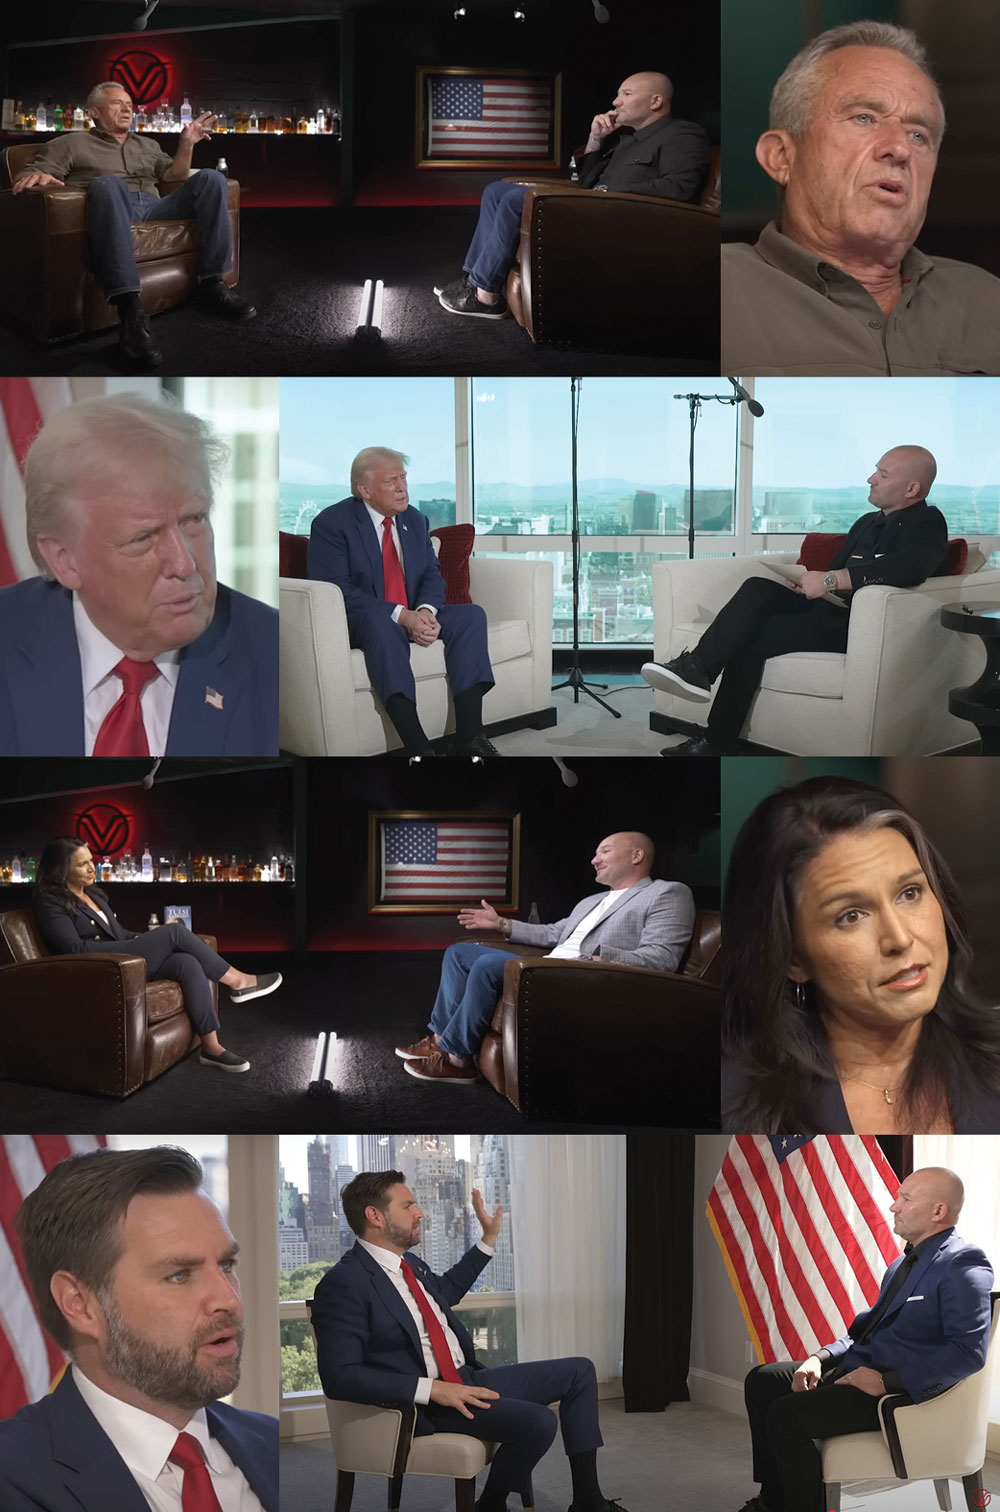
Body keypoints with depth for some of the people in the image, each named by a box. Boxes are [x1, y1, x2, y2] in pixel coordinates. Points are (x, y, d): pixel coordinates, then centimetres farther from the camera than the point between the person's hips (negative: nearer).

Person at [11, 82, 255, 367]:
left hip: (154, 208, 4)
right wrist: (35, 177, -17)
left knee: (210, 178, -16)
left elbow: (173, 178, 23)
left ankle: (211, 283, -23)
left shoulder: (148, 145, 35)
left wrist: (186, 144, 5)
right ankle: (130, 315, -55)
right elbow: (27, 177, 9)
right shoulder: (70, 144, 20)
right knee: (109, 184, -41)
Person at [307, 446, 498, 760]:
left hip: (414, 617, 6)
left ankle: (468, 737, -29)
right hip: (357, 624, -6)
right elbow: (338, 589, -20)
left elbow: (432, 575, 7)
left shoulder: (416, 521, 11)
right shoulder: (331, 523, -10)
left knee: (472, 614, -17)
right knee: (380, 622, -40)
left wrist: (426, 612, -18)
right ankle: (418, 749, -51)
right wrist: (401, 616, -29)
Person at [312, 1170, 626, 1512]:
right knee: (538, 1422, -28)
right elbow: (340, 1376, -25)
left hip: (469, 1378, 10)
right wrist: (431, 1389, -27)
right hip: (423, 1405, -10)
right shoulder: (344, 1283, -18)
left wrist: (489, 1239, 29)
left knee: (579, 1372, 7)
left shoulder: (409, 1262, 11)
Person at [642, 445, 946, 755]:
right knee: (758, 588, -16)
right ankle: (697, 668, -24)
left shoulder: (926, 523, -4)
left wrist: (830, 579, -26)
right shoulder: (867, 522, 24)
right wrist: (808, 584, 1)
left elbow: (911, 566, -26)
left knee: (752, 639, -20)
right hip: (829, 609, 8)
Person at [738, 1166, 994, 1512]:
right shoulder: (905, 1262, 15)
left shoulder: (963, 1264, -16)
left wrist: (886, 1380, -25)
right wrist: (821, 1358, 5)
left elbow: (968, 1352, -25)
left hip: (904, 1391, -10)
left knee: (786, 1414, -22)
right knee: (761, 1380, 10)